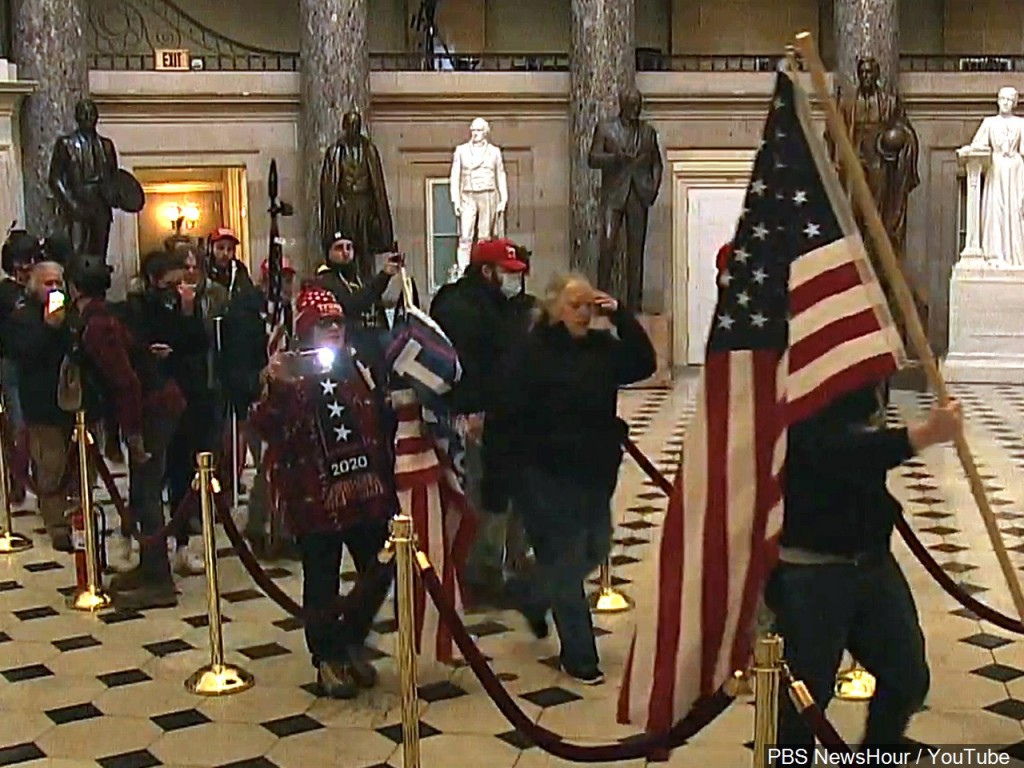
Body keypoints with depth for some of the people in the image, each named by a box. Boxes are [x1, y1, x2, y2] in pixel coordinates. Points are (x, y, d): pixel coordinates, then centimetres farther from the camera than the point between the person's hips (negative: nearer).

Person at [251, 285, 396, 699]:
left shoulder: (359, 367, 11)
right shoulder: (287, 375, -6)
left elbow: (380, 425, 20)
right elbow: (267, 429, -19)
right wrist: (275, 388, -34)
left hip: (367, 493, 5)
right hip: (317, 498, -5)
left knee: (378, 573, 12)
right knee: (322, 584, 4)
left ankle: (351, 641, 34)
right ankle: (328, 658, 23)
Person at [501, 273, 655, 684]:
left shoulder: (602, 347, 7)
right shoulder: (532, 352, -11)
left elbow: (643, 363, -4)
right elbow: (511, 409, -15)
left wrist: (620, 316, -9)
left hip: (596, 470, 7)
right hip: (548, 475, -7)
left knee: (594, 549, 17)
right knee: (568, 561, 0)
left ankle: (530, 594, 43)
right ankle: (579, 656, 13)